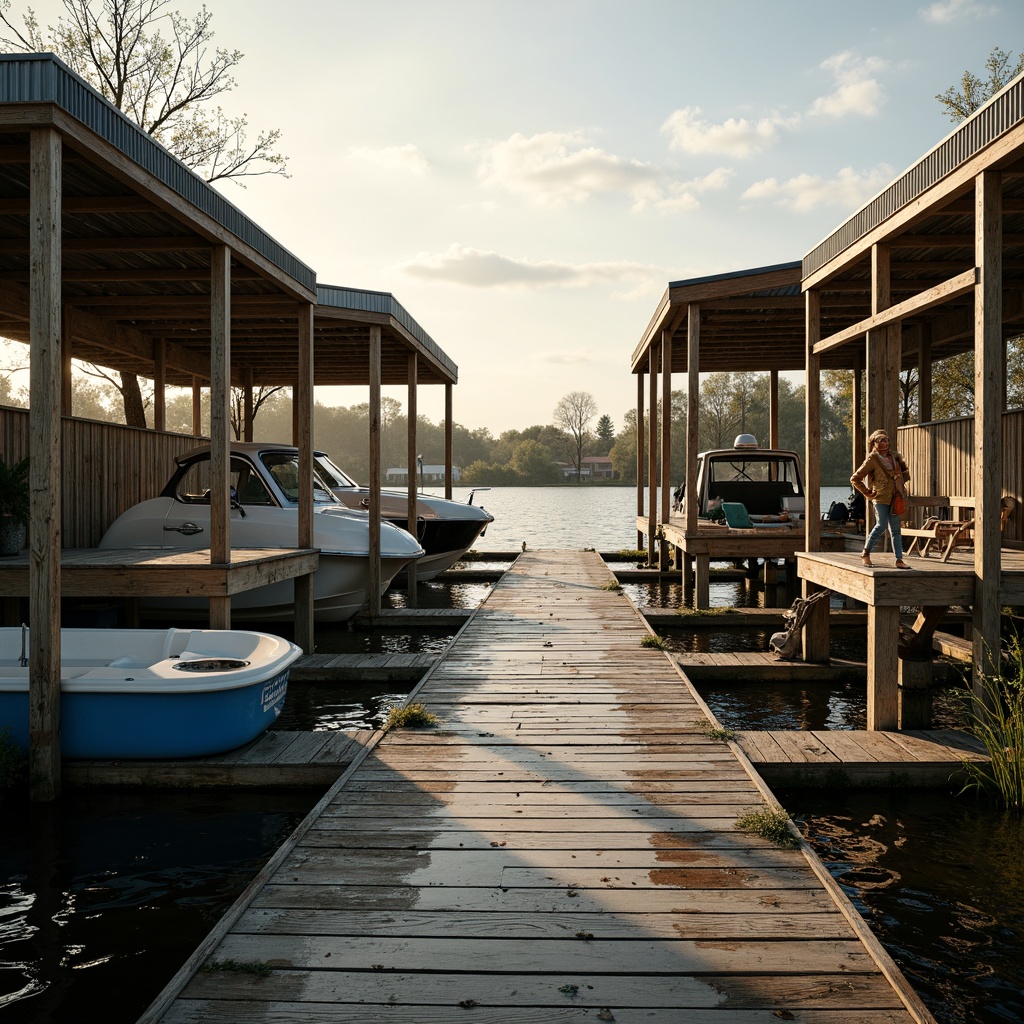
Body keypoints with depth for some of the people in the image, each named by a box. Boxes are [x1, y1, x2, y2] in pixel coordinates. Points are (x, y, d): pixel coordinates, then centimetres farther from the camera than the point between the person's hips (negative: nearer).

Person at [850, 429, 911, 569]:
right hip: (881, 497, -5)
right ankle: (865, 553, 10)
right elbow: (855, 478, -3)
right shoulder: (872, 460, -4)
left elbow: (905, 470, 32)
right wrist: (867, 492, -4)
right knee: (881, 526, -9)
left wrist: (903, 476, 13)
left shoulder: (894, 456, 12)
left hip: (895, 497, 5)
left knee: (895, 529, 4)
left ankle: (899, 560, 4)